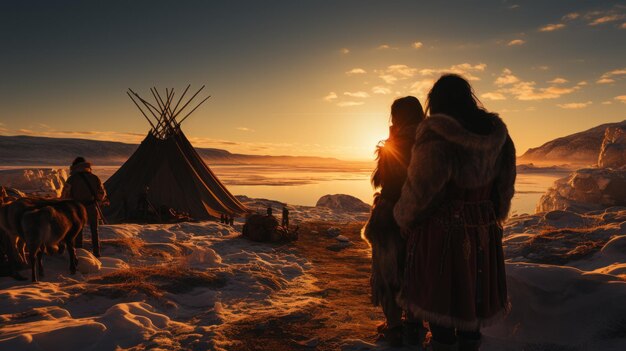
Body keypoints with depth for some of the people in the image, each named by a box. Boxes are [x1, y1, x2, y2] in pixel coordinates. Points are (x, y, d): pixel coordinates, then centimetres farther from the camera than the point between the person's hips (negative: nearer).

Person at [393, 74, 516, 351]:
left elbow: (418, 191, -16)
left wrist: (402, 218, 3)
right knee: (471, 303, 21)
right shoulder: (497, 134, 2)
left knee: (440, 308, 9)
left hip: (441, 236, -6)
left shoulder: (435, 137, -19)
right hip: (483, 235, 6)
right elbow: (504, 188, 9)